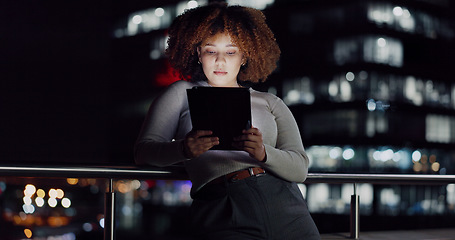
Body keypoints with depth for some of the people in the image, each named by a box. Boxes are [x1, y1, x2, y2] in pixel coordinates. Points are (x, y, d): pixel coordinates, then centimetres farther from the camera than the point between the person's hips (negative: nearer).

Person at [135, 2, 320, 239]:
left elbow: (300, 168, 10)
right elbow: (143, 151, 6)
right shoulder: (183, 94, 18)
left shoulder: (270, 103, 21)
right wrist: (182, 149, -15)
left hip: (285, 204, 3)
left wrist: (263, 153, -11)